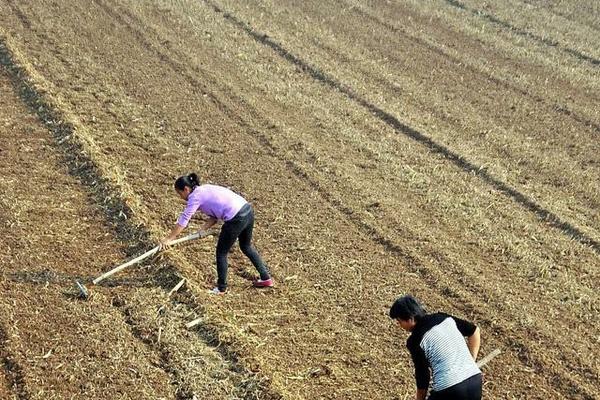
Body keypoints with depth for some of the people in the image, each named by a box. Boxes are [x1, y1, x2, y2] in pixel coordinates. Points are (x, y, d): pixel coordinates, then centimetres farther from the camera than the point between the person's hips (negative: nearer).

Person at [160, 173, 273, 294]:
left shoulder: (195, 196, -5)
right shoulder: (205, 189, 20)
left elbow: (183, 221, -4)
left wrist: (168, 239, 1)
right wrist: (204, 228, 9)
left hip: (236, 219, -9)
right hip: (248, 210, 9)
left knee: (221, 252, 9)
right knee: (246, 246, 28)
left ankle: (221, 288, 21)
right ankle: (266, 278, 36)